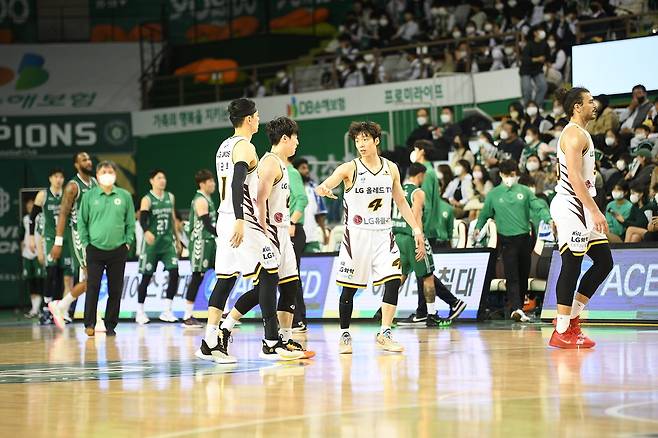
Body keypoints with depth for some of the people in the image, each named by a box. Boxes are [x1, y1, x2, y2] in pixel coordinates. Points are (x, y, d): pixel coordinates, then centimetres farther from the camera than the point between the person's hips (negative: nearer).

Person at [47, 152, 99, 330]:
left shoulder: (95, 183, 12)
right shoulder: (73, 186, -10)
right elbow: (63, 214, -12)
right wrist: (58, 242, -17)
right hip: (78, 235, -8)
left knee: (88, 280, 8)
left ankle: (60, 306, 20)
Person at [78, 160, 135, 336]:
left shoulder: (125, 196, 4)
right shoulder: (89, 196, 2)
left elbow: (130, 222, 10)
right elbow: (82, 221, 6)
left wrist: (128, 242, 2)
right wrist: (85, 243, 0)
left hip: (118, 250, 1)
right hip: (95, 249, -1)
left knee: (115, 290, 5)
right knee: (93, 287, -7)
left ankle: (110, 325, 14)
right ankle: (89, 324, -1)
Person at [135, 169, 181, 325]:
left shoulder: (170, 197, 9)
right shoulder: (147, 200, -7)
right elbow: (143, 218, -22)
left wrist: (177, 239, 22)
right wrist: (146, 232, -41)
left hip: (168, 241, 4)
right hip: (151, 242, -4)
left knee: (174, 273, -11)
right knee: (146, 277, 2)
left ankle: (167, 311, -8)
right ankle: (140, 312, 15)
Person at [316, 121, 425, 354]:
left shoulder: (391, 168, 6)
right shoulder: (349, 169, -6)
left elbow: (400, 201, 15)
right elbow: (327, 184, -23)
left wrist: (417, 229, 9)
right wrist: (323, 189, -48)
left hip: (383, 234, 3)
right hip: (356, 236, -3)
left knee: (393, 280, -13)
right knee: (349, 288, 1)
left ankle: (384, 335, -7)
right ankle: (345, 336, 17)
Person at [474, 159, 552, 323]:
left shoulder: (524, 191, 6)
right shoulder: (494, 194, 5)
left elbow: (538, 207, -1)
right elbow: (485, 213, 16)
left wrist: (549, 219, -16)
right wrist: (478, 227, 9)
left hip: (524, 238, 3)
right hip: (507, 240, -3)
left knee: (523, 275, 8)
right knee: (512, 276, -13)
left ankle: (518, 307, 21)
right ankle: (516, 309, -24)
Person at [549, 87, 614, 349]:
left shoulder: (579, 133, 19)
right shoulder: (574, 134, -13)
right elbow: (574, 177, -22)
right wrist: (595, 211, -25)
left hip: (580, 208, 10)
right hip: (570, 207, -10)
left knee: (604, 261, 10)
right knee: (572, 266, -7)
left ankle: (571, 317, 15)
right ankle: (562, 332, -3)